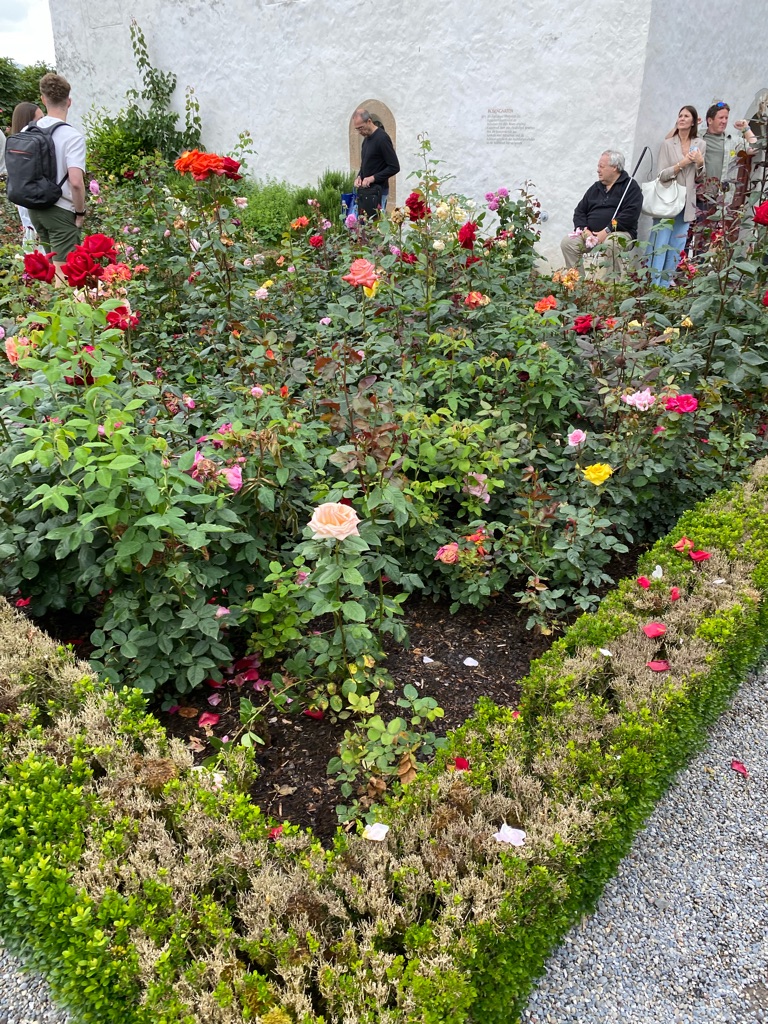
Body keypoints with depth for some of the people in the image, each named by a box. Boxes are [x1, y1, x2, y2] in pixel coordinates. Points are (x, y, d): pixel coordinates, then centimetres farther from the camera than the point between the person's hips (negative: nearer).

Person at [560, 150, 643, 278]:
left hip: (619, 232, -5)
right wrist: (584, 230, -5)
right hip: (591, 233, 5)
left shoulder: (630, 186, 2)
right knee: (567, 242, -18)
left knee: (611, 244, -39)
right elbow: (579, 212, 16)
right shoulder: (595, 188, 21)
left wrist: (607, 231, -20)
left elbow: (630, 214, -12)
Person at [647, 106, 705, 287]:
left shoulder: (700, 144, 8)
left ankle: (665, 286, 11)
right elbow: (661, 175, -6)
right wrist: (682, 163, -15)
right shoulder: (667, 144, 0)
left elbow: (698, 178, 11)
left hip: (686, 203, 3)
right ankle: (651, 285, -3)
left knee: (677, 247, 5)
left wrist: (700, 163, -7)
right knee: (659, 245, -6)